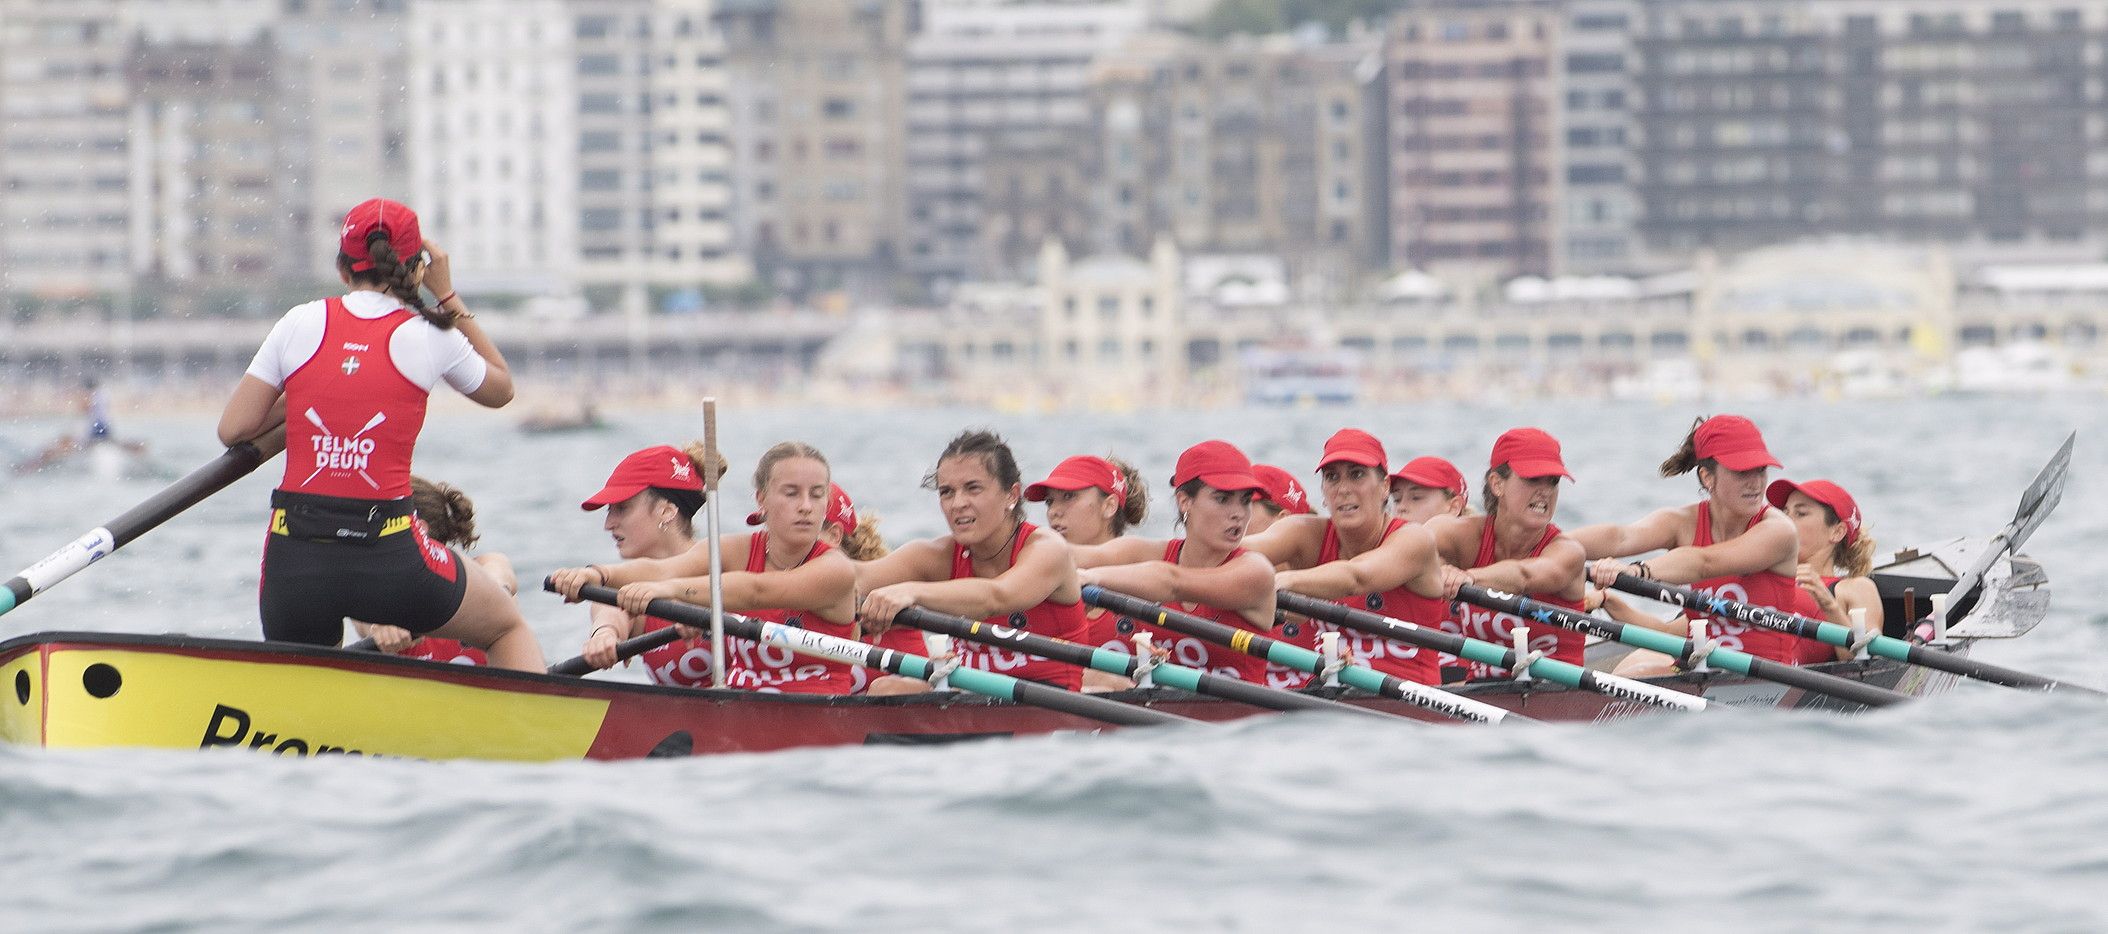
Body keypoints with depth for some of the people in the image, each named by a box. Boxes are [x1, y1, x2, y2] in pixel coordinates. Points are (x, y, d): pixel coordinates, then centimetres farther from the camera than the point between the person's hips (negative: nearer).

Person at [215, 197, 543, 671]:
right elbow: (501, 389, 21)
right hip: (387, 556, -1)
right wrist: (447, 295, 24)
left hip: (295, 559, 1)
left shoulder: (301, 324, 3)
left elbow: (233, 429, 5)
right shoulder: (429, 338, 0)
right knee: (509, 624, 23)